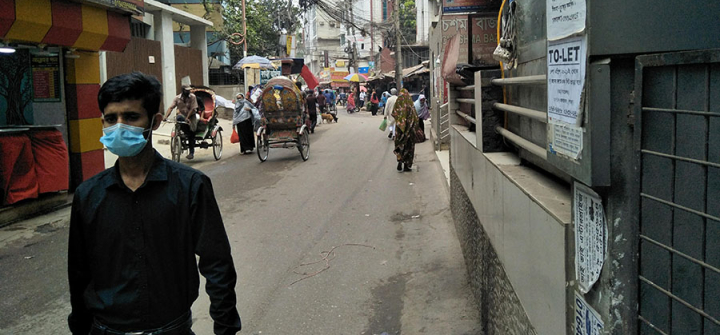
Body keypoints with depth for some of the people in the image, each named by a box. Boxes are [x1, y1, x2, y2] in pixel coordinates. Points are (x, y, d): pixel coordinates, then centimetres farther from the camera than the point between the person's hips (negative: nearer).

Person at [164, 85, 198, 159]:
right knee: (178, 117, -35)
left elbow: (193, 109, -15)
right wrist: (166, 117, -26)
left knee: (191, 134, -7)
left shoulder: (192, 97, -8)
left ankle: (191, 152, 7)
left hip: (191, 117, -1)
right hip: (181, 115, 2)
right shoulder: (177, 98, -3)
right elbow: (171, 107, -11)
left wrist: (187, 118, -27)